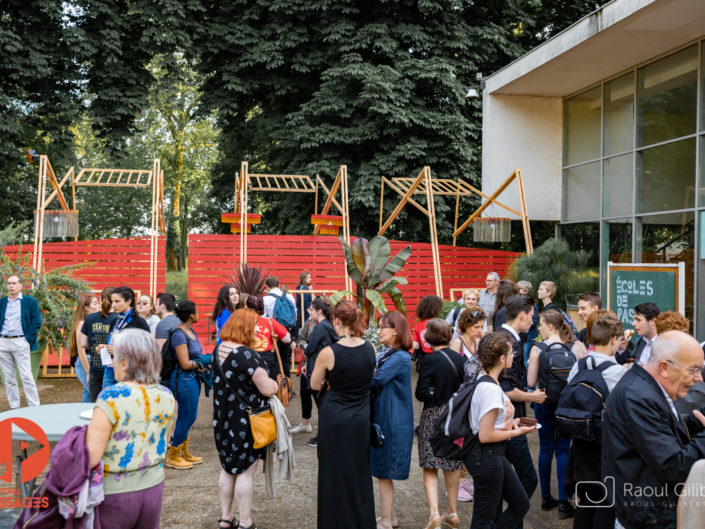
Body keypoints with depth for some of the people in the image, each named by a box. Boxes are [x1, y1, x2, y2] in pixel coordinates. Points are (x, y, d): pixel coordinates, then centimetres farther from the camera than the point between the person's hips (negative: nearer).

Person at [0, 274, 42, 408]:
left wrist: (28, 339, -8)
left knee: (26, 376, -7)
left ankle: (34, 407, -3)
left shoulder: (30, 301, 3)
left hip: (20, 342, -4)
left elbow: (37, 322, -1)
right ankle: (14, 408, 13)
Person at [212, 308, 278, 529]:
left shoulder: (219, 349, 4)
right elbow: (267, 389, -23)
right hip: (245, 421, -8)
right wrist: (274, 383, -1)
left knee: (228, 468, 18)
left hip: (224, 418, 8)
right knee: (246, 471, 2)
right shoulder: (247, 355, -22)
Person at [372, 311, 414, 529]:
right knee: (383, 471, 17)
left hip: (392, 420, -9)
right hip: (381, 417, 9)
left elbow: (375, 381, -24)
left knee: (384, 472, 1)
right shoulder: (384, 352, 10)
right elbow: (376, 384, 7)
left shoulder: (400, 358, -19)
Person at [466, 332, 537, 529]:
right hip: (486, 457, -10)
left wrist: (508, 423, 7)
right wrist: (517, 432, -12)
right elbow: (486, 436, -24)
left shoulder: (484, 380, 5)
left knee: (521, 505, 20)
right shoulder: (491, 389, -25)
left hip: (495, 455, 10)